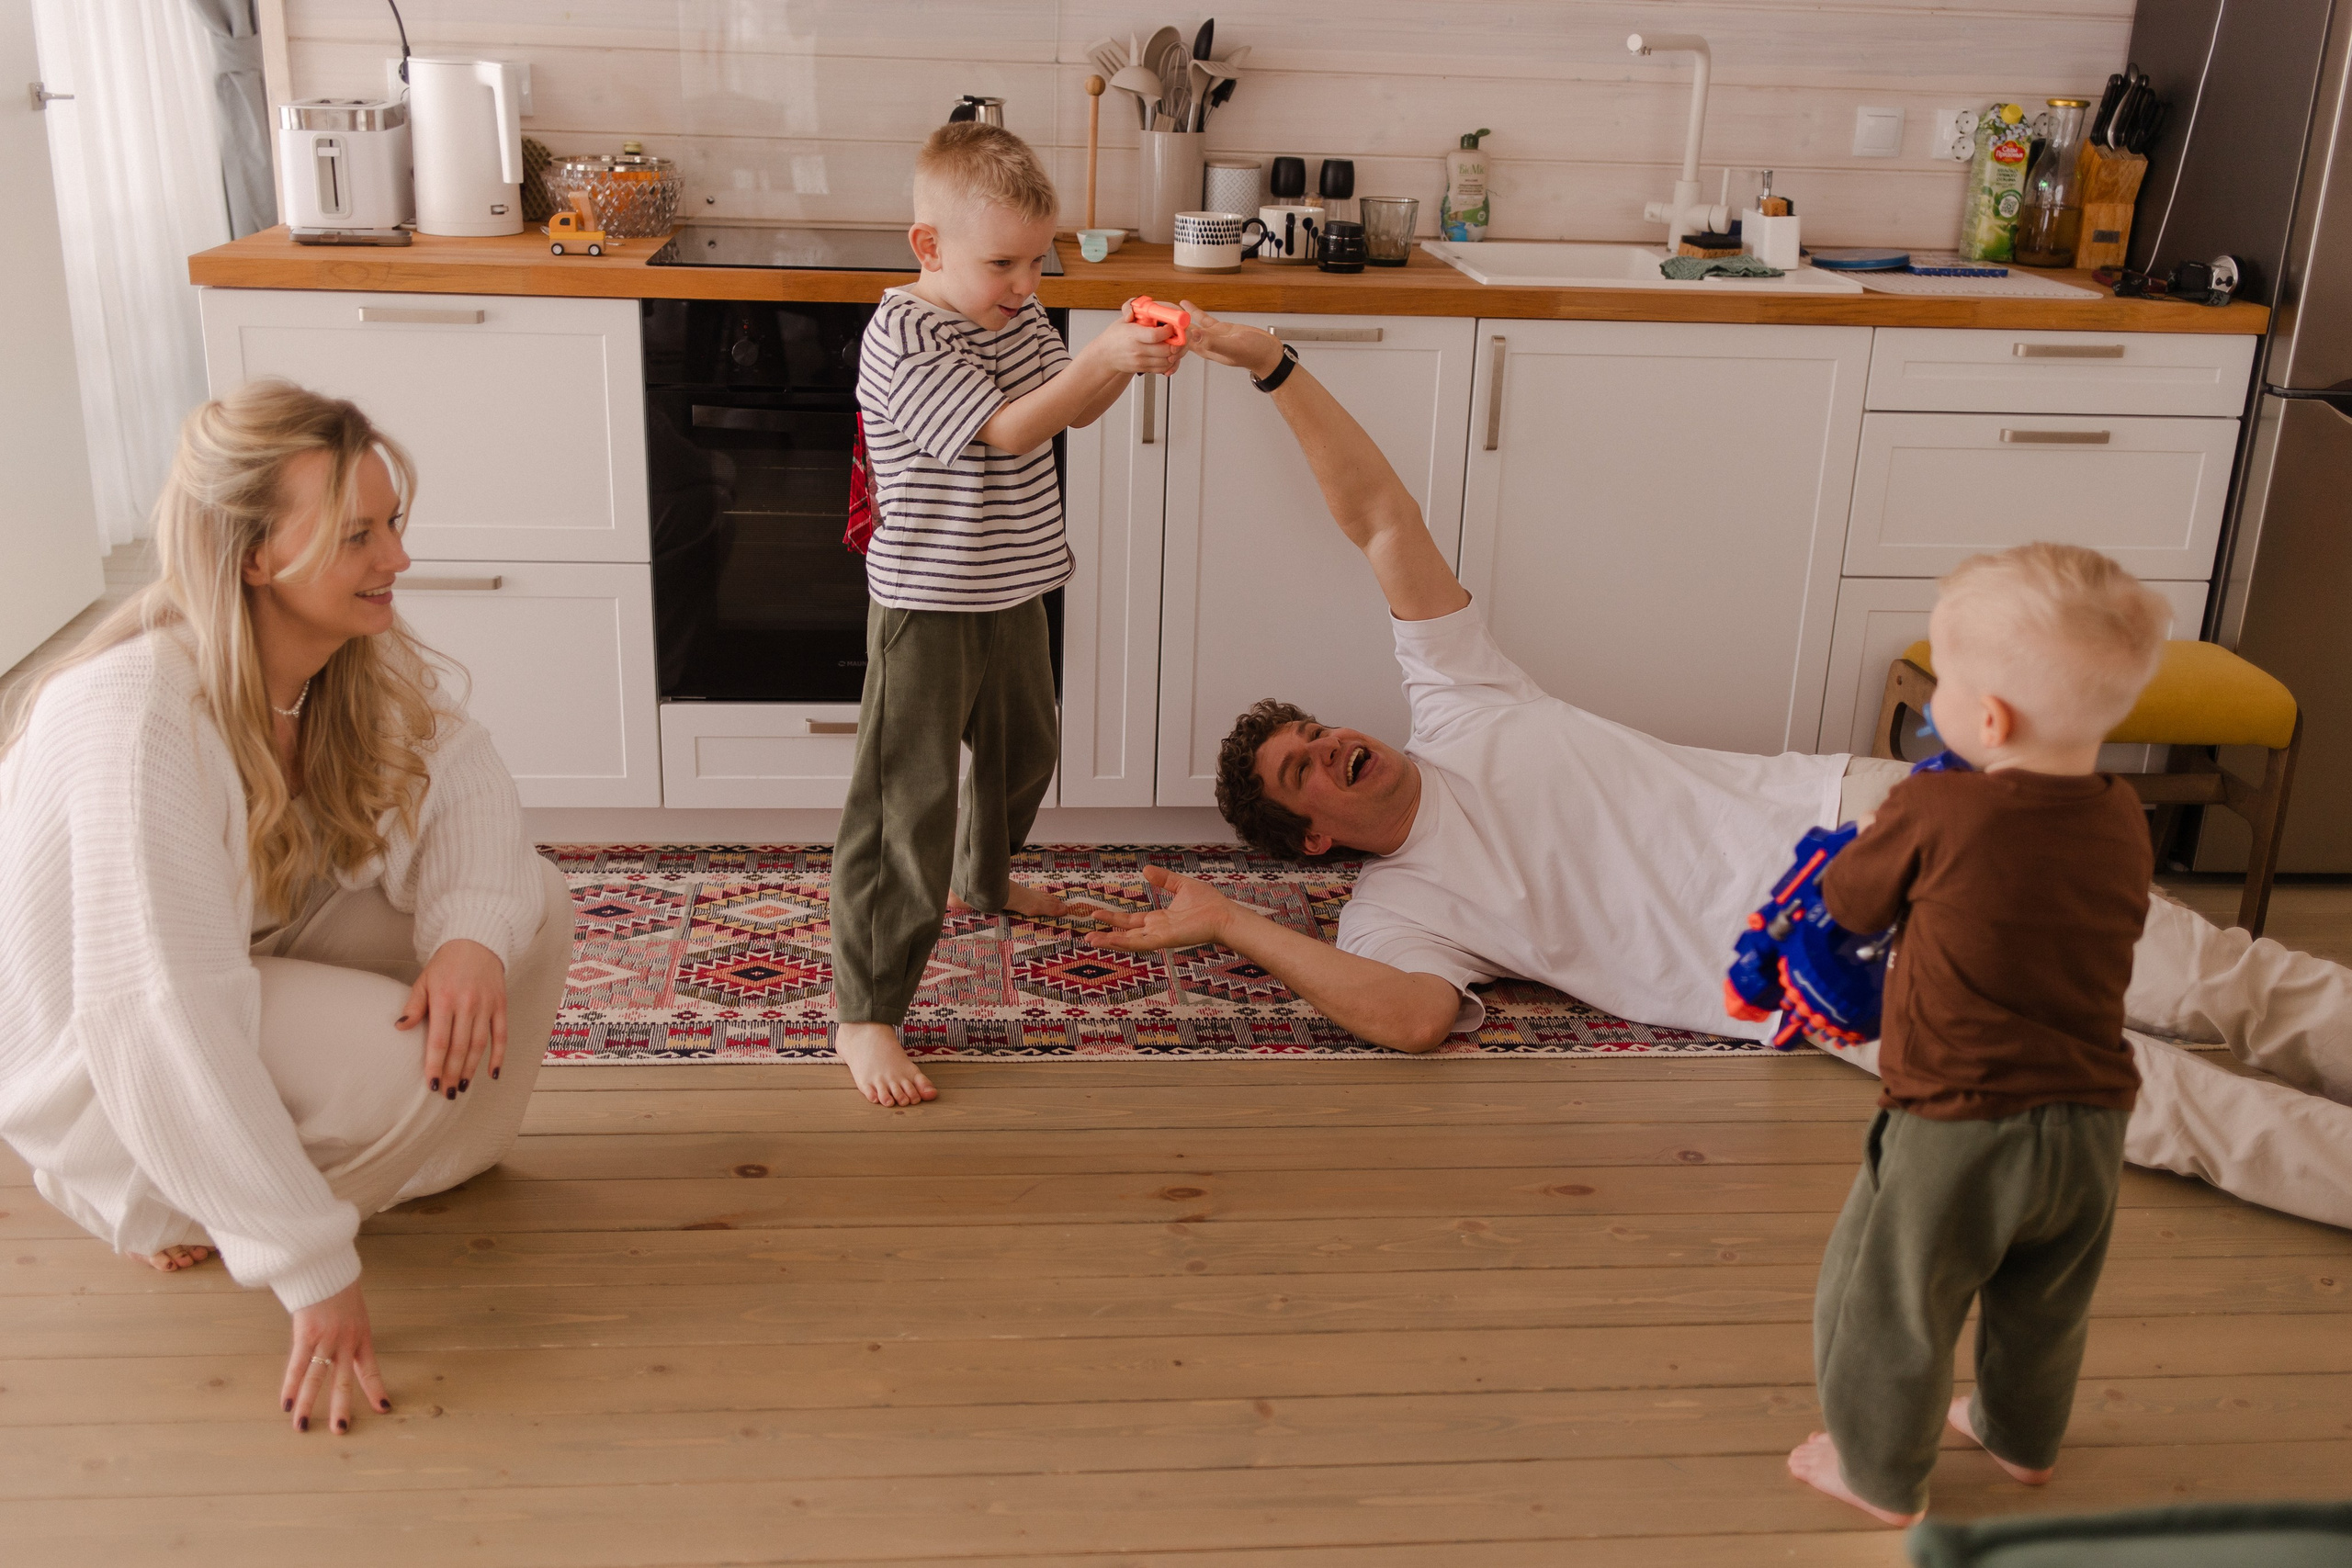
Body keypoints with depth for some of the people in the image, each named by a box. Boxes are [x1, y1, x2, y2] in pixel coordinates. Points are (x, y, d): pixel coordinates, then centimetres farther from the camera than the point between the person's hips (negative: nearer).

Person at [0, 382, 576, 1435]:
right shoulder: (138, 719, -36)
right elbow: (164, 1026, -39)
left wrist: (473, 930, -36)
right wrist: (313, 1274, -38)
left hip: (263, 946, 7)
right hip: (96, 1062, -7)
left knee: (533, 902, -11)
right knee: (406, 1063, -31)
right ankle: (161, 1206, -3)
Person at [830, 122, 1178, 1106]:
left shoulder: (1017, 313, 5)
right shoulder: (902, 339, -21)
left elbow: (1072, 413, 9)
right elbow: (1010, 430, -29)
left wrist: (1124, 358, -9)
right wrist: (1101, 356, -35)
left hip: (1011, 592, 9)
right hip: (927, 607, -9)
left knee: (1023, 748, 29)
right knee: (905, 808, -9)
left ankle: (986, 883, 58)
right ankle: (865, 1014, -2)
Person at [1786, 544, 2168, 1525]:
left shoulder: (1935, 814, -22)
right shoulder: (2122, 821, -5)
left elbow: (1849, 900, -5)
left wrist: (1899, 813, 13)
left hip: (1956, 1129, -6)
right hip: (2090, 1124, 6)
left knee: (1892, 1304, 15)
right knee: (2045, 1302, 28)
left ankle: (1882, 1475, 30)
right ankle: (2021, 1439, 50)